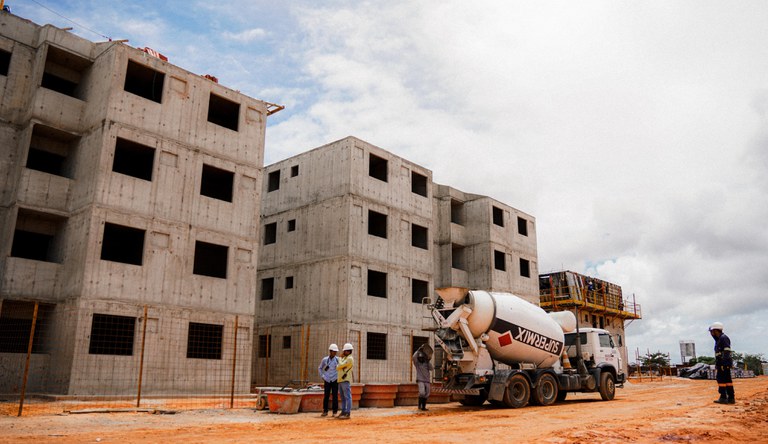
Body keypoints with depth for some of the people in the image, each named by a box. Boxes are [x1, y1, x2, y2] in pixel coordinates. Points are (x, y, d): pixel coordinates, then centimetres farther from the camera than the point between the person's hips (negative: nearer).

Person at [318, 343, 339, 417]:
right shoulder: (324, 359, -1)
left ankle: (335, 412, 8)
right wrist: (322, 377, 5)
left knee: (335, 396, 0)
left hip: (335, 381, -1)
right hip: (327, 381, 1)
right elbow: (320, 368, 14)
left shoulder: (337, 359, -5)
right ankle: (325, 411, 12)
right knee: (326, 396, 1)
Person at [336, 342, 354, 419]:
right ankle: (343, 412, 17)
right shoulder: (344, 358, 20)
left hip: (346, 381, -10)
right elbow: (337, 368, 15)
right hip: (340, 380, 10)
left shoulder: (350, 358, -8)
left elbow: (341, 365, -15)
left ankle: (347, 414, -11)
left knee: (347, 397, -9)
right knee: (343, 398, 12)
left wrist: (341, 358, 0)